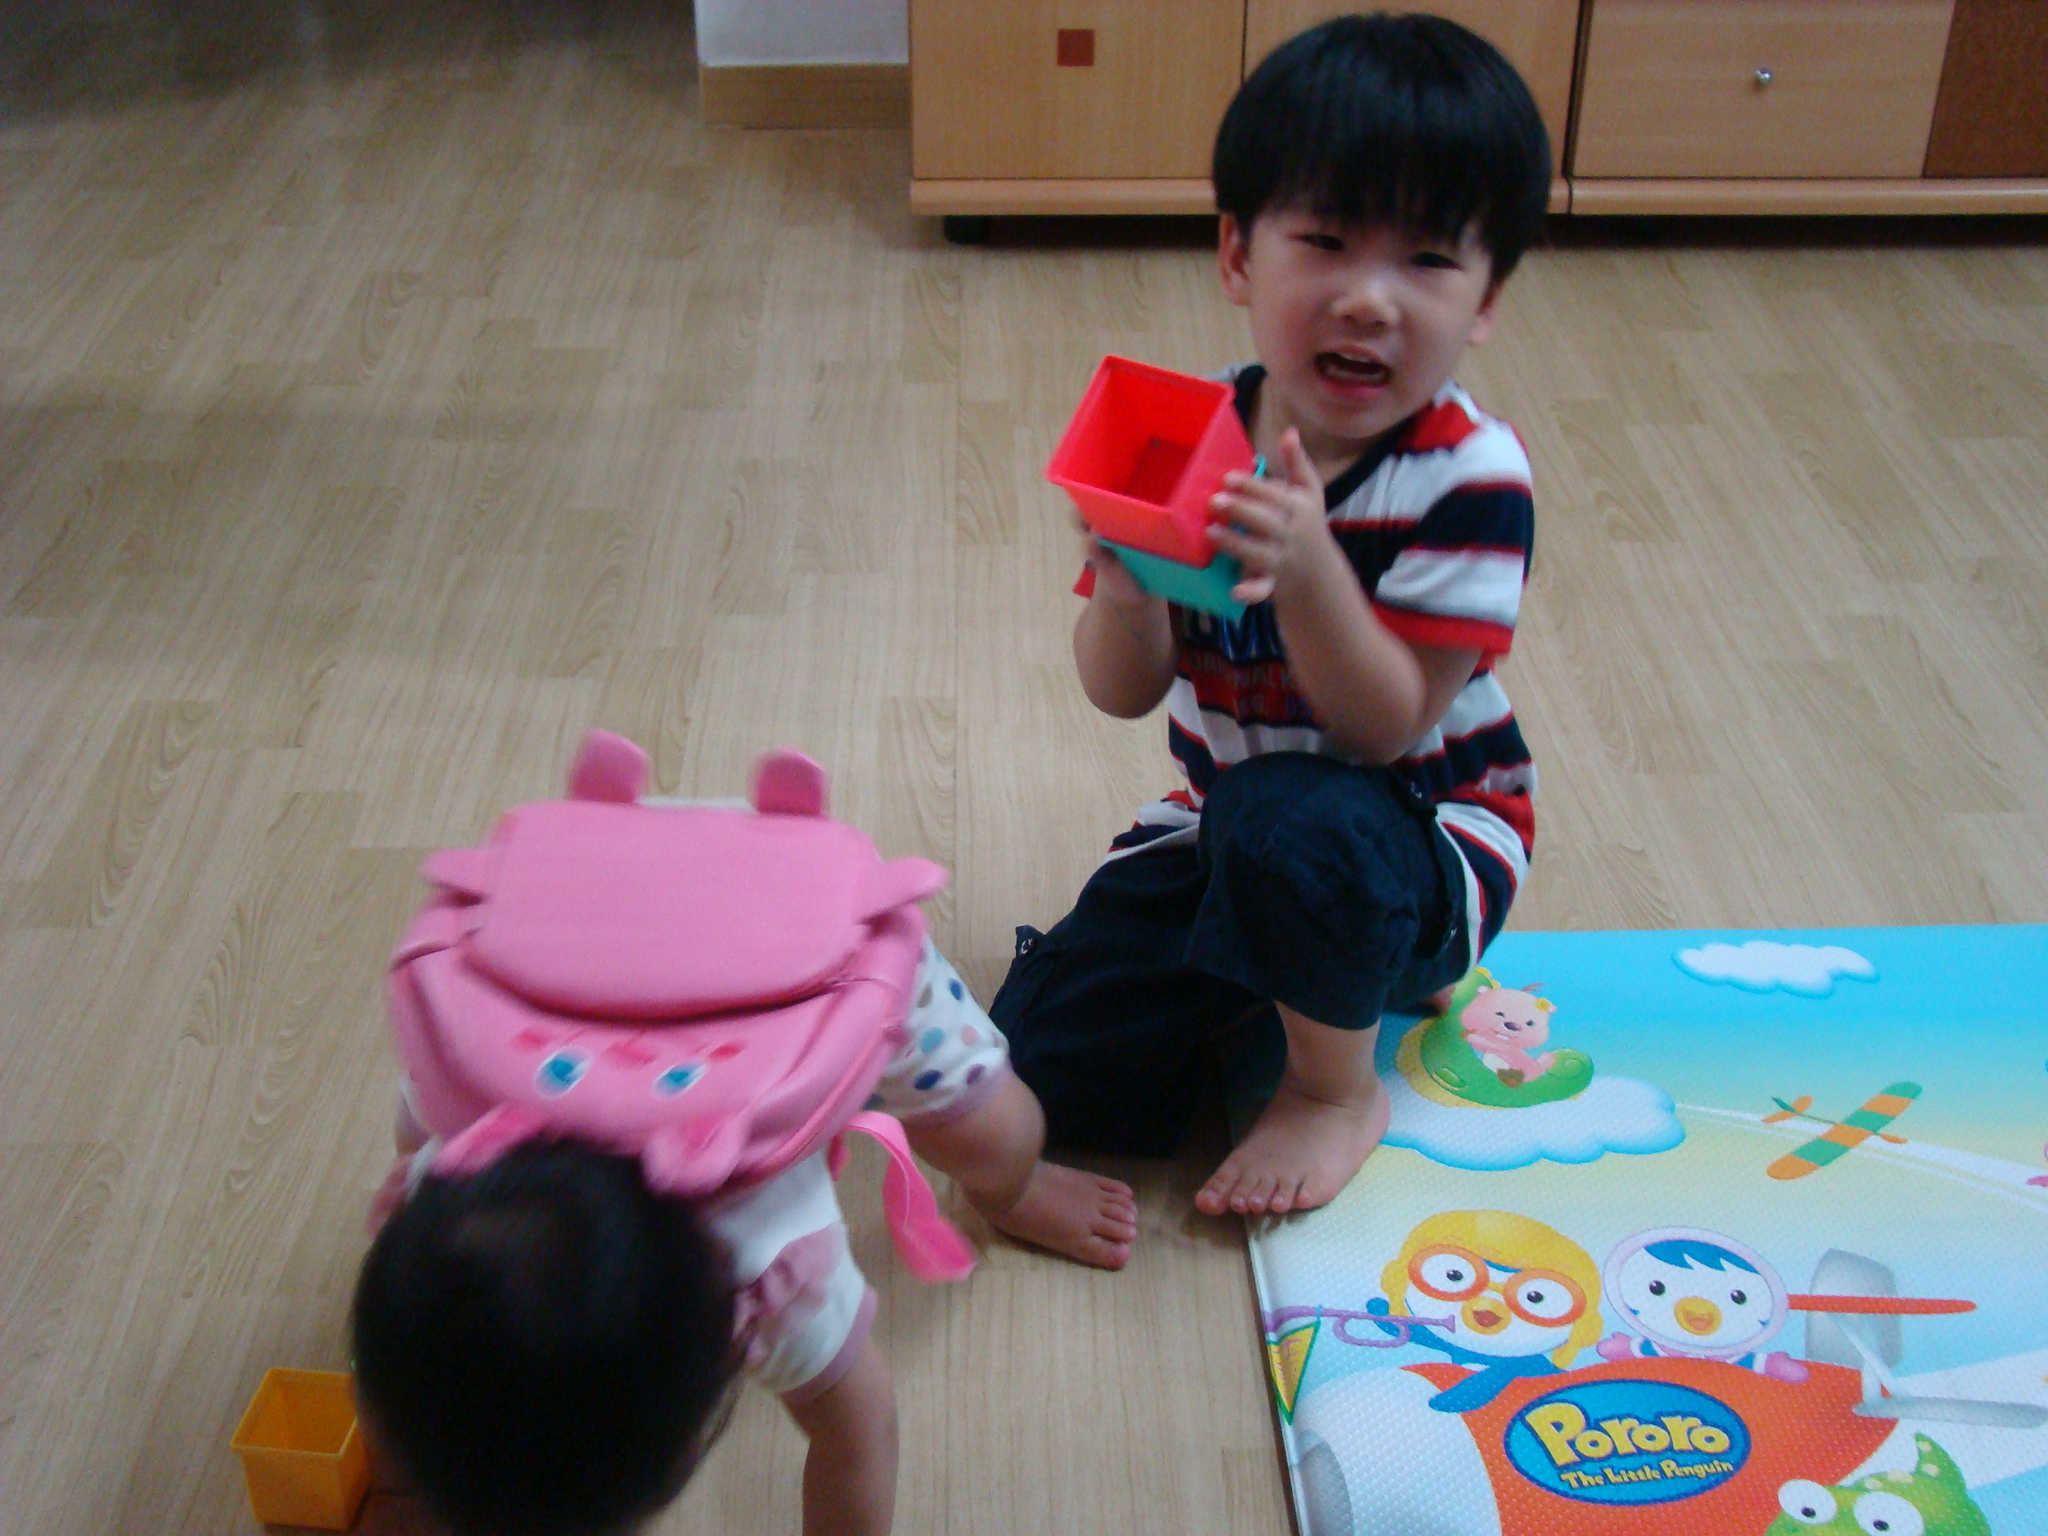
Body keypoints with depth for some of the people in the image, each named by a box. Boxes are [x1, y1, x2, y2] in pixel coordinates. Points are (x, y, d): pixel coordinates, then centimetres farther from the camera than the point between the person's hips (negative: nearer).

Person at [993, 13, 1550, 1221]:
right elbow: (1123, 693, -9)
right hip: (1224, 832, 5)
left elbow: (1387, 727, -25)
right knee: (1039, 1055, -7)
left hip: (1433, 845, -4)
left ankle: (1337, 1089, -8)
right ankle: (1320, 973, 16)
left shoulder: (1469, 478, -20)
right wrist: (1124, 582, -32)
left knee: (1287, 819, -38)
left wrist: (1306, 569, -42)